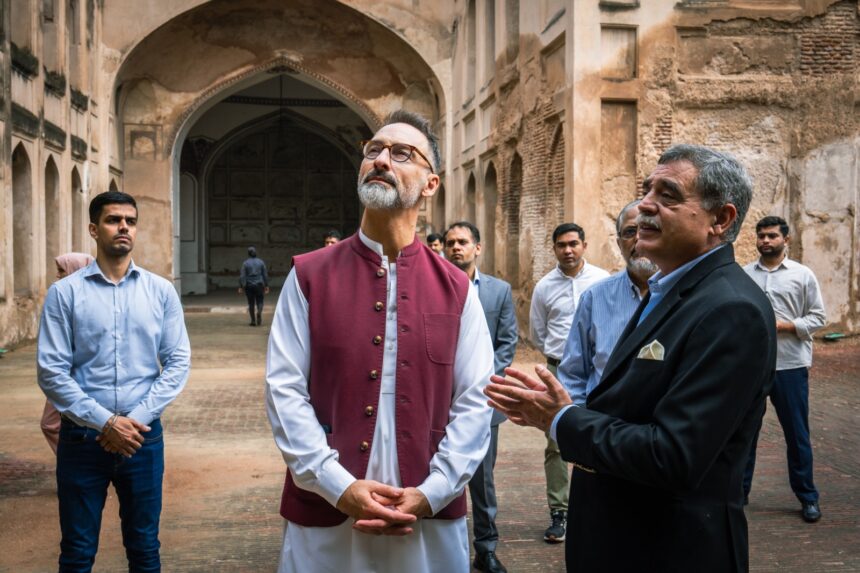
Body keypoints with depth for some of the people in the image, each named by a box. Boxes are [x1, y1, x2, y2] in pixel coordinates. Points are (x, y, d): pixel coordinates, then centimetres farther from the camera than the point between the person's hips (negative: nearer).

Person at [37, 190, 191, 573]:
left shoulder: (161, 291, 3)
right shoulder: (64, 293, -4)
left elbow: (178, 362, 0)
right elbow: (51, 372, -8)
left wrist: (137, 419, -11)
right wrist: (105, 423, -15)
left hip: (144, 437, 2)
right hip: (82, 436, -1)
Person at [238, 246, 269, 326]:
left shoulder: (245, 263, -3)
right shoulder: (261, 262, 2)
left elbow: (242, 276, -7)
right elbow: (265, 274, 2)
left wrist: (241, 287, -4)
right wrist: (266, 286, 8)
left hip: (249, 286, -1)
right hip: (259, 284, 1)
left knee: (251, 303, 9)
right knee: (259, 301, 8)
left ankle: (253, 321, 9)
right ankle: (259, 312, -23)